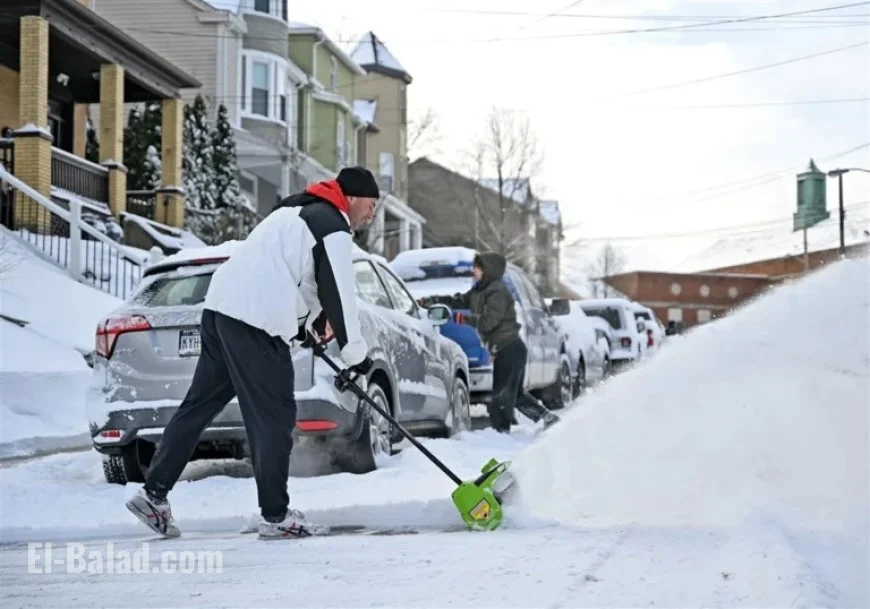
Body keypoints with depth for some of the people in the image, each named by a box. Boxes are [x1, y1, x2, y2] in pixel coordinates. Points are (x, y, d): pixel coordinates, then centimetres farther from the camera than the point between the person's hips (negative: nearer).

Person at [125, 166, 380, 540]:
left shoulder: (295, 210, 27)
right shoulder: (334, 228, -3)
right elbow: (338, 293, -6)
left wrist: (309, 322, 20)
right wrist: (356, 354, 2)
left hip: (221, 306, 10)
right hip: (255, 323, -10)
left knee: (199, 405, 12)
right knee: (274, 417, -4)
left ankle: (154, 494, 14)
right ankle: (275, 516, 0)